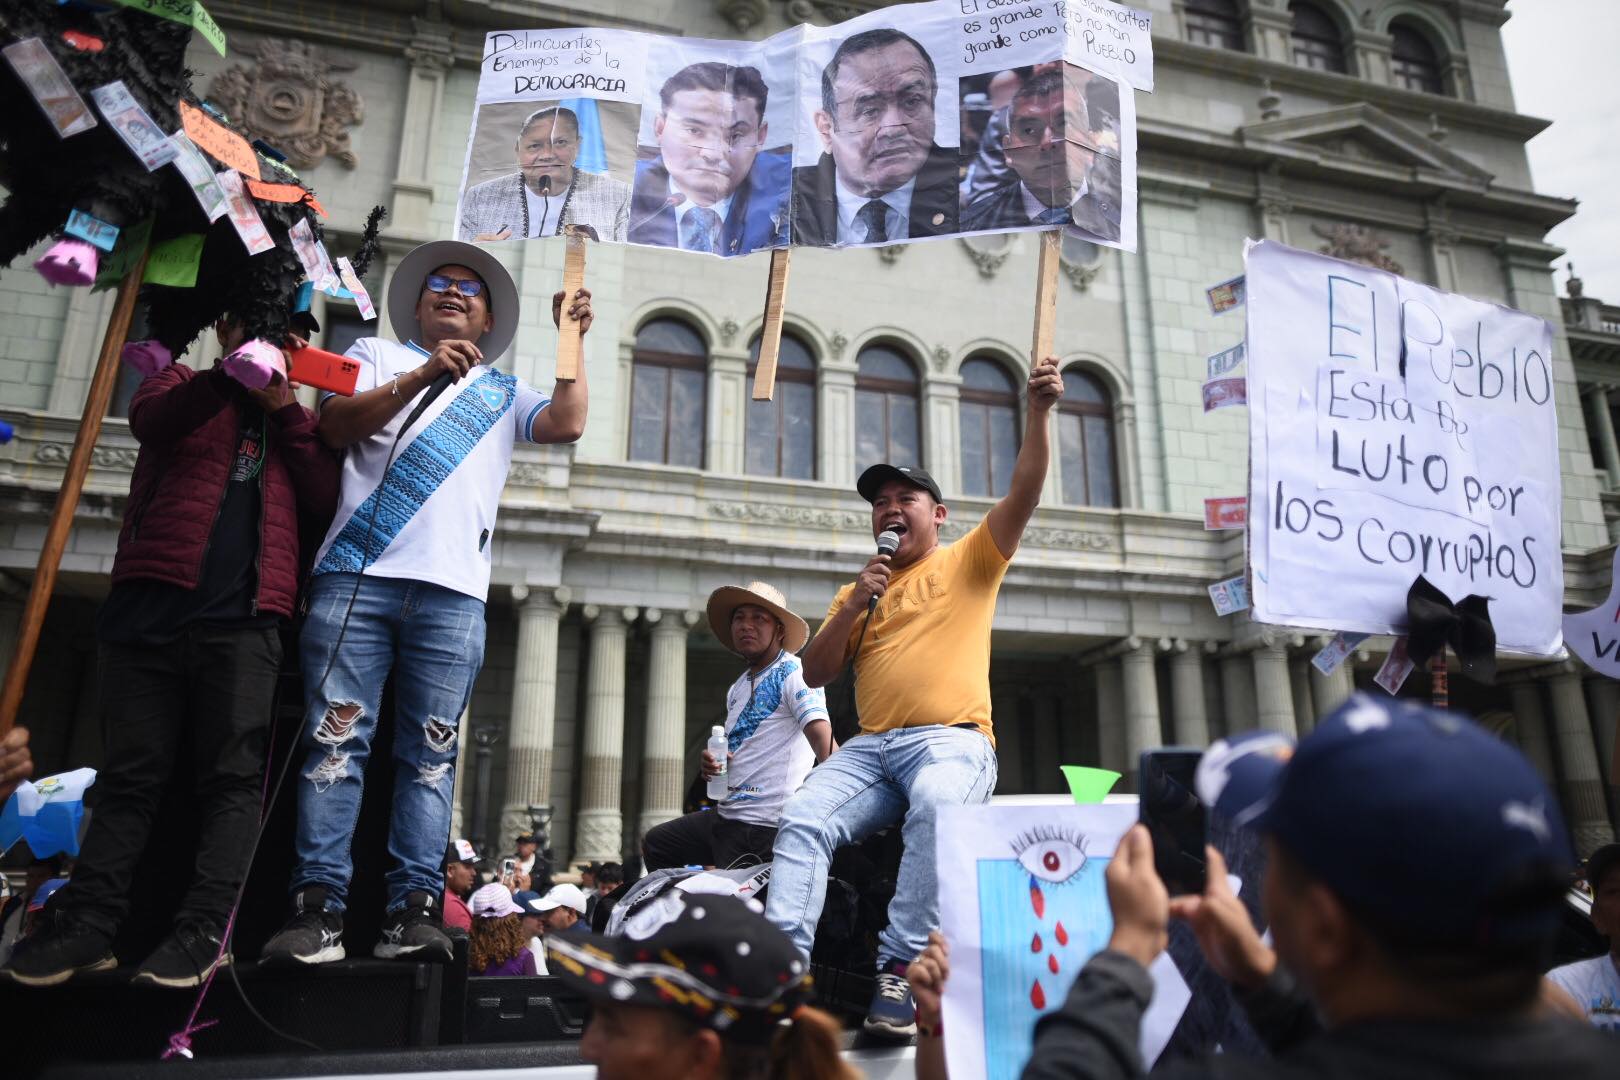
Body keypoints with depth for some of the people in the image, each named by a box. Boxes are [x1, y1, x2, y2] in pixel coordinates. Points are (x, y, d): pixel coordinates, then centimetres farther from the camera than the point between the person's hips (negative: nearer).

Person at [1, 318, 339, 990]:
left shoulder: (295, 421, 22)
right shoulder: (183, 385, 20)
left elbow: (326, 503, 5)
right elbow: (150, 420, -4)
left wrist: (284, 406, 0)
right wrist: (234, 370, -19)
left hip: (243, 622, 0)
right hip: (152, 607, 0)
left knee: (231, 777, -6)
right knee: (131, 773, 1)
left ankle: (205, 931, -7)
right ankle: (89, 924, 4)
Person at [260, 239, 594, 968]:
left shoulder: (503, 392, 25)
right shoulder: (378, 353, 22)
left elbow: (567, 424, 7)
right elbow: (336, 426, 4)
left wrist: (571, 339, 12)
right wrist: (421, 375, -8)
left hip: (452, 592, 1)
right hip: (357, 575, -1)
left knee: (429, 754, -3)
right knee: (336, 739, -7)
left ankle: (413, 911, -3)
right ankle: (317, 908, -6)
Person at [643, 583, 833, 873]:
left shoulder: (793, 673, -12)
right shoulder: (737, 688, 16)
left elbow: (822, 738, -25)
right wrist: (714, 762, 5)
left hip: (761, 825, -10)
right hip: (727, 814, 10)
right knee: (654, 844, 22)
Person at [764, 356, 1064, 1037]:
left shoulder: (969, 562, 15)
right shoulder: (858, 591, 25)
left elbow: (1025, 490, 1)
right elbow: (815, 674, 16)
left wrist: (1039, 410, -11)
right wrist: (854, 606, 2)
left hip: (953, 740, -4)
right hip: (869, 746, 4)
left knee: (935, 807, -37)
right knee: (801, 821, -22)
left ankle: (900, 971, -31)